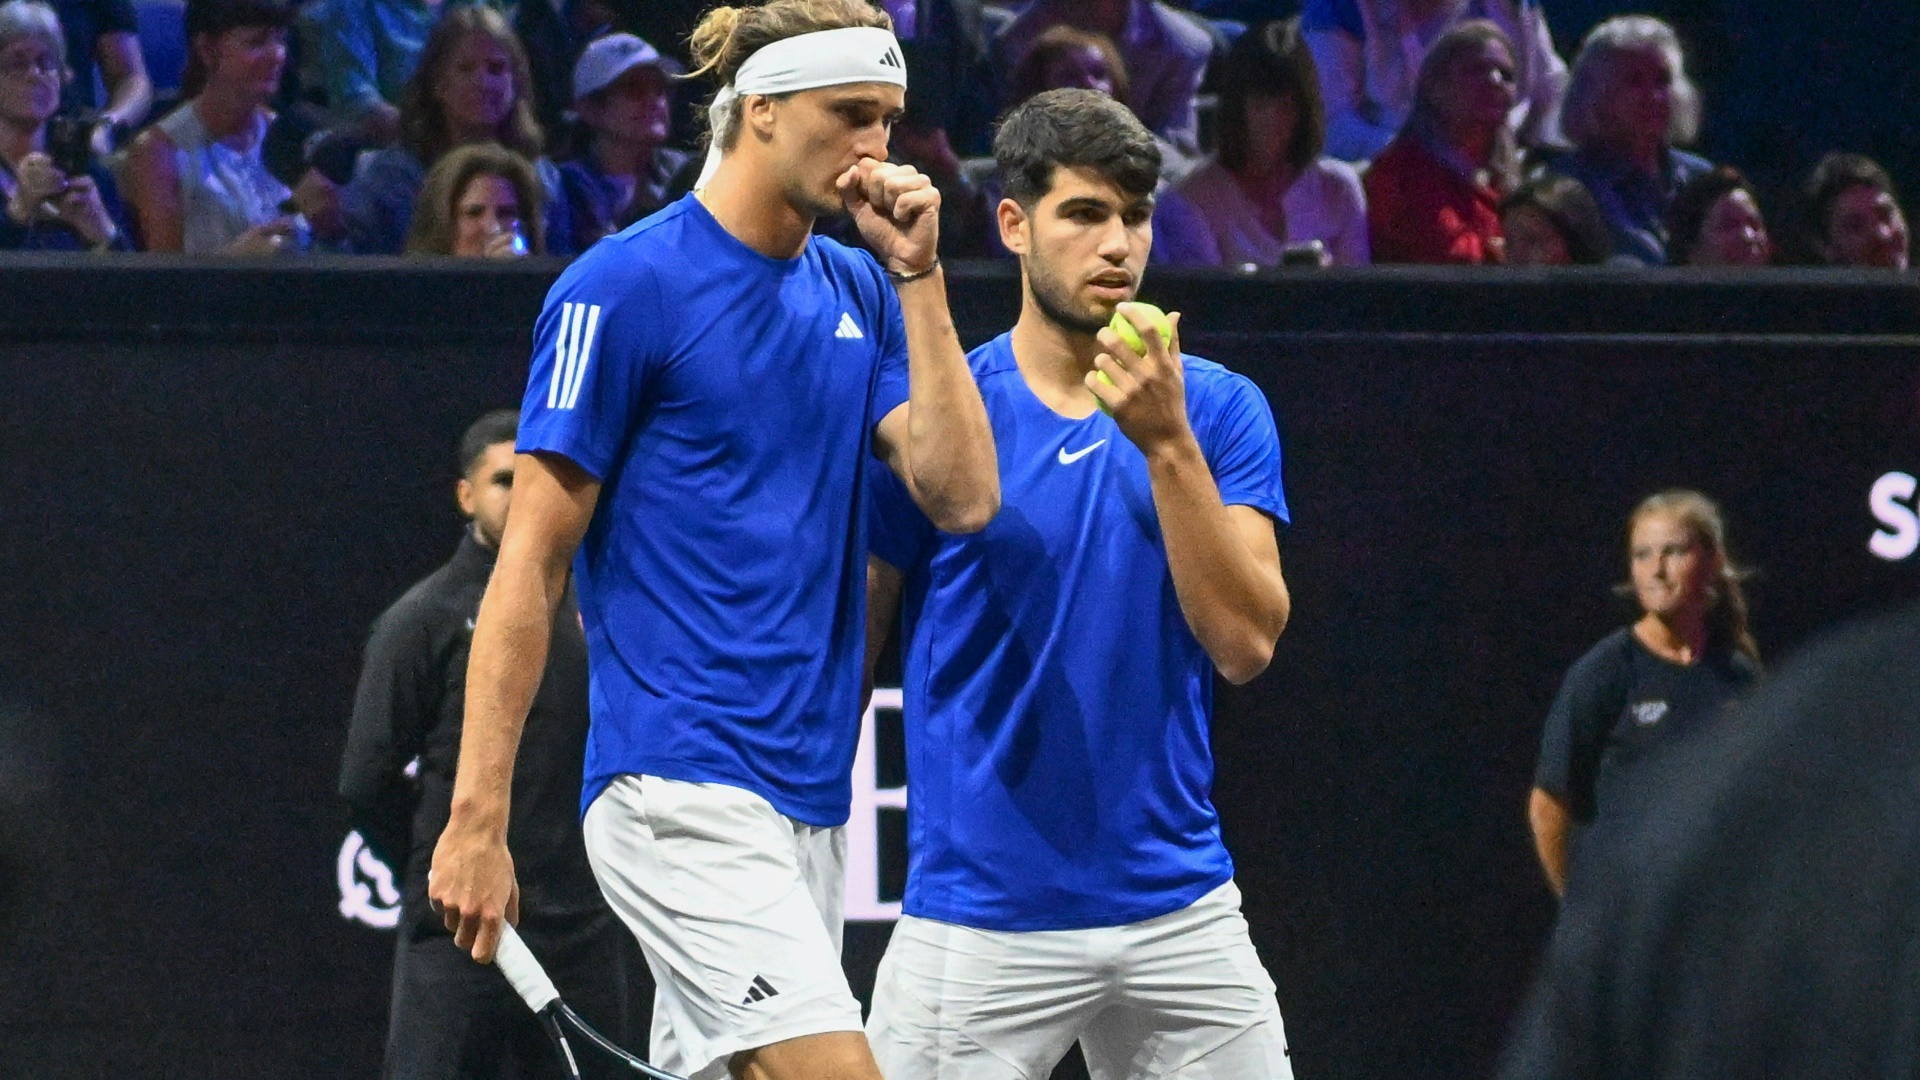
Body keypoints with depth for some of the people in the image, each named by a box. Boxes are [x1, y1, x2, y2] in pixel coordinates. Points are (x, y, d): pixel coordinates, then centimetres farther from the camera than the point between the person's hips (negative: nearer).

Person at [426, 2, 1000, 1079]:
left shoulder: (861, 293, 14)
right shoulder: (625, 286, -6)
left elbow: (964, 497, 3)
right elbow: (530, 564, -6)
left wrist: (918, 275, -2)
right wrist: (476, 820, -10)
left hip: (808, 799, 7)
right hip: (685, 794, -7)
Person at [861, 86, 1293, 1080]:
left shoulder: (1217, 410, 4)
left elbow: (1246, 643, -7)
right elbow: (844, 646, 3)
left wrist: (1166, 443, -16)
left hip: (1181, 911, 2)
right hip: (978, 917, -2)